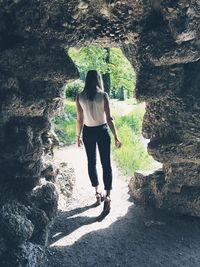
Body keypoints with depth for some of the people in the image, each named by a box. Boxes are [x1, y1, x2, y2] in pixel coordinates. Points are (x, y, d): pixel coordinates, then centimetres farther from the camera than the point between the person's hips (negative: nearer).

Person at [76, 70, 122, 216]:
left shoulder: (80, 96, -4)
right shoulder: (103, 95, -9)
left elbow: (80, 119, -1)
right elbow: (109, 118, -10)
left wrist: (78, 135, 11)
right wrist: (116, 137, -3)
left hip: (88, 132, 2)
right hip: (102, 131, -2)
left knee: (91, 162, 16)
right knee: (106, 164, 4)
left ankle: (98, 193, 25)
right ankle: (107, 196, -5)